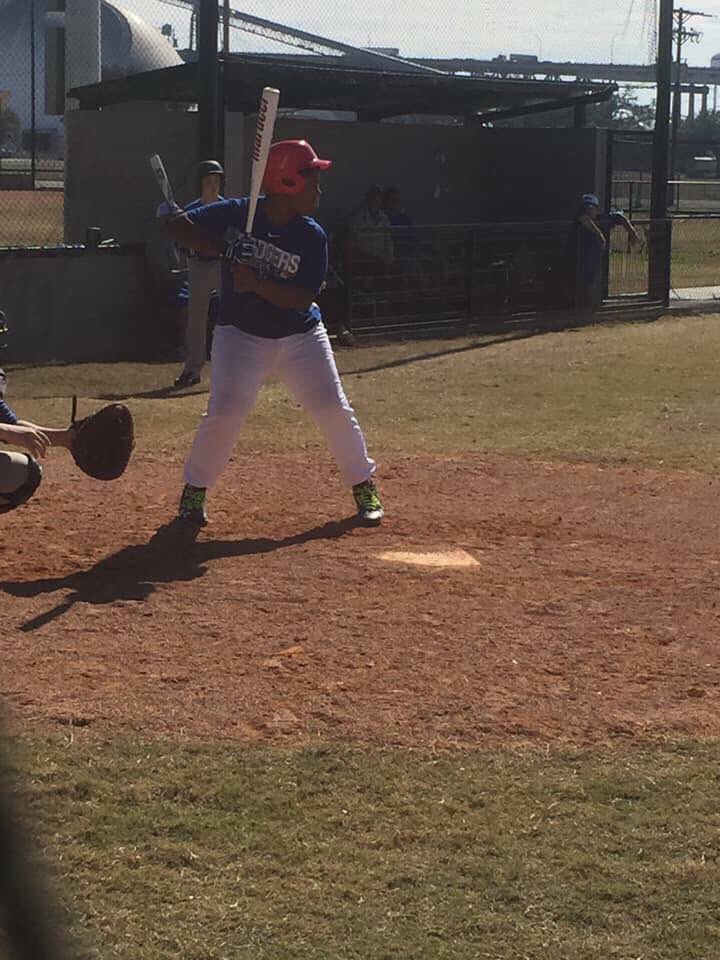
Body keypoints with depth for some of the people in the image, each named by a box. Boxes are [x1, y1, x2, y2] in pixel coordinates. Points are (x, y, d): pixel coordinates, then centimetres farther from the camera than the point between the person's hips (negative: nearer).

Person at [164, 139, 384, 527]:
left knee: (334, 409, -2)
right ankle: (194, 491, 9)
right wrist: (221, 247, -24)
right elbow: (178, 226, -9)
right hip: (241, 335, -1)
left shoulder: (312, 237, -10)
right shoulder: (235, 214, -11)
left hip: (301, 337, 2)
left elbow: (303, 298, -16)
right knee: (224, 414, -11)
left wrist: (257, 283, -31)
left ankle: (364, 486, 17)